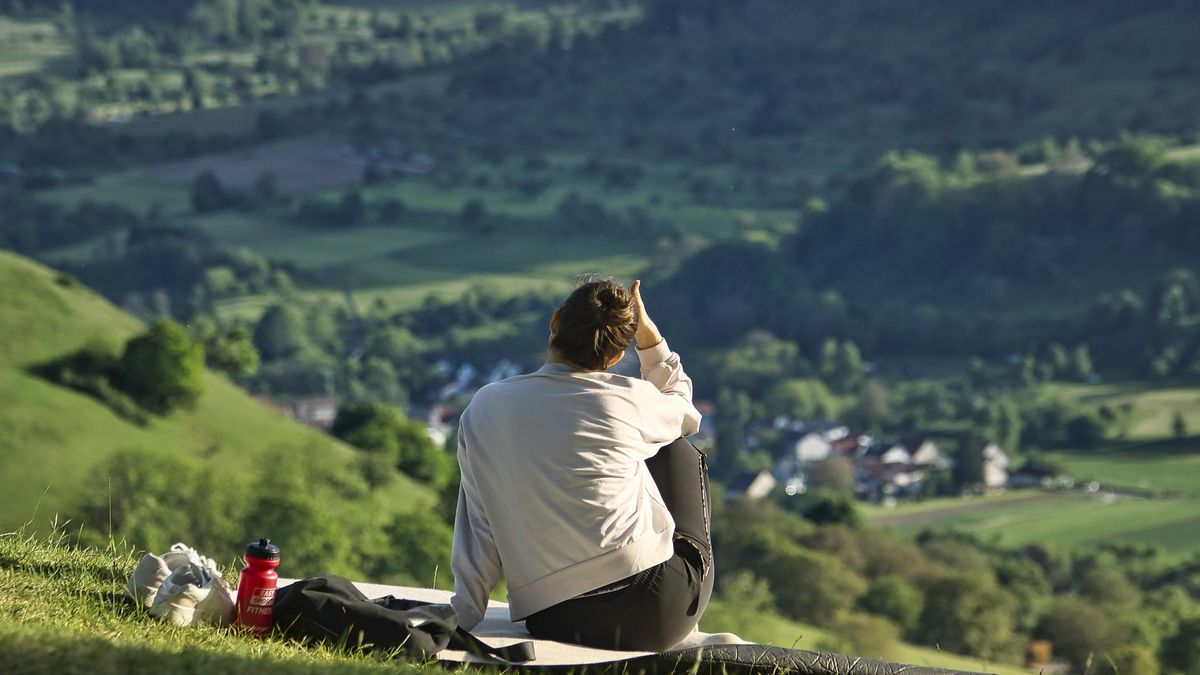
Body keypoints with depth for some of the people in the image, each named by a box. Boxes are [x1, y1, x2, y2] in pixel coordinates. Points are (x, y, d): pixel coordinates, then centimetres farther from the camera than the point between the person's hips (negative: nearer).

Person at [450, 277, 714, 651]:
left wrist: (464, 619, 10)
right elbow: (682, 410, 22)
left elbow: (478, 528, 5)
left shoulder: (485, 407, 3)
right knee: (678, 451, 23)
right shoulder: (628, 399, -3)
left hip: (547, 622, 4)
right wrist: (648, 334, 20)